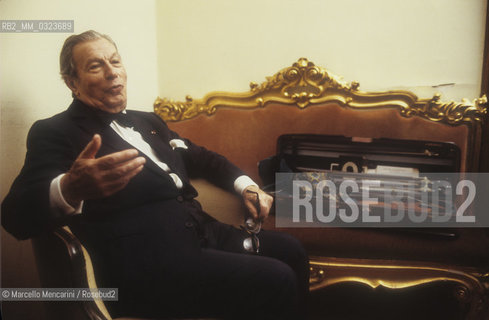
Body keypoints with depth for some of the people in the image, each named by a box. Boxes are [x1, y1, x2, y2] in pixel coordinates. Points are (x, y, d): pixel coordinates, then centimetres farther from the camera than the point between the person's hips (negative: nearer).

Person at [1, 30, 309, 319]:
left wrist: (247, 187, 12)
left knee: (290, 251, 1)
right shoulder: (55, 132, -1)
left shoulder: (147, 121, 21)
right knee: (275, 281, -19)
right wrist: (69, 189, -37)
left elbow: (200, 157, 29)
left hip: (200, 231, 8)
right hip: (145, 259, -7)